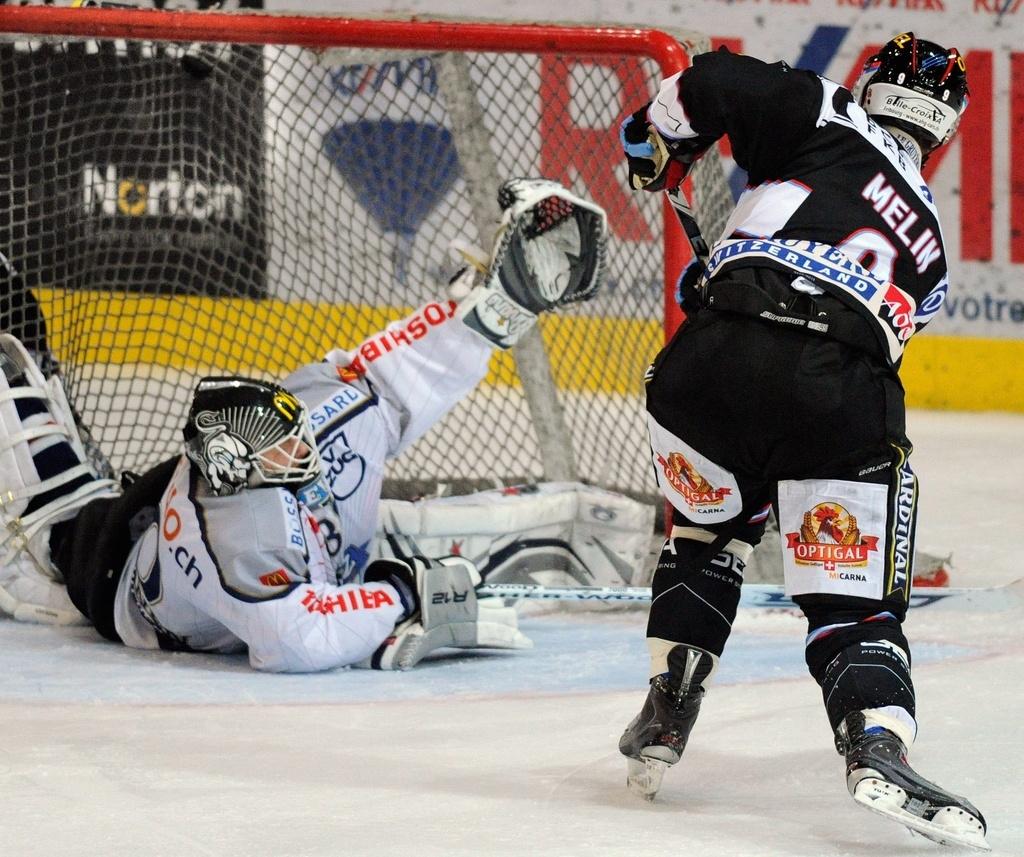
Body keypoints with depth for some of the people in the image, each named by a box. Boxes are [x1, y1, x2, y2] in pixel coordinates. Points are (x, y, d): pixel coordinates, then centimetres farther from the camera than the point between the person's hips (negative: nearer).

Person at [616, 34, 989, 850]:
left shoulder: (829, 122, 19)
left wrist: (658, 144, 26)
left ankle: (664, 717, 26)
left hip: (712, 359, 0)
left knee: (708, 532, 29)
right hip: (842, 398, 0)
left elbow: (713, 84, 6)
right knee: (856, 603, 4)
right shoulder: (927, 242, 31)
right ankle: (879, 746, -23)